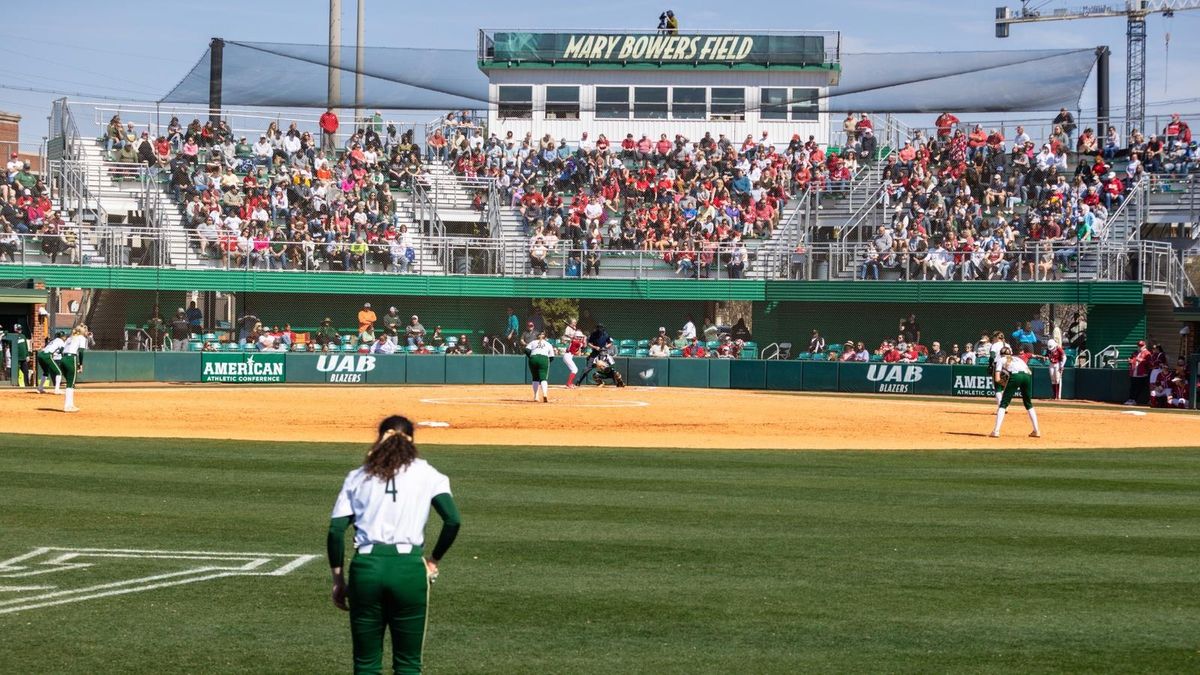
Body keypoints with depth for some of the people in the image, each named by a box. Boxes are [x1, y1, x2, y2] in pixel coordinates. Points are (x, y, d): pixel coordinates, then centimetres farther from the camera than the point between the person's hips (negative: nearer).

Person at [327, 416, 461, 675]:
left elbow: (335, 531, 4)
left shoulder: (357, 477, 13)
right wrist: (434, 560, 9)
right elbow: (453, 520, -6)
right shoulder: (427, 474, 9)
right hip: (410, 568, -1)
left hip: (365, 566, 1)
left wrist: (338, 581, 10)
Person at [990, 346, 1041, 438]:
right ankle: (1036, 431, 19)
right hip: (1028, 375, 4)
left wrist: (1004, 383, 30)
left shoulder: (1001, 360, 24)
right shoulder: (1018, 359, 37)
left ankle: (996, 431, -8)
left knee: (1003, 404, 2)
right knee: (1028, 404, 21)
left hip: (1015, 375, -4)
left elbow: (997, 379, 11)